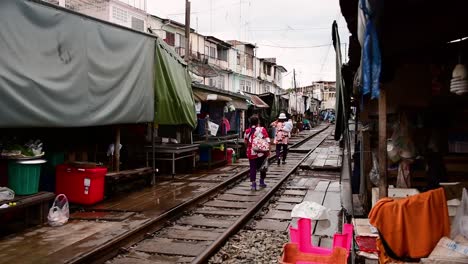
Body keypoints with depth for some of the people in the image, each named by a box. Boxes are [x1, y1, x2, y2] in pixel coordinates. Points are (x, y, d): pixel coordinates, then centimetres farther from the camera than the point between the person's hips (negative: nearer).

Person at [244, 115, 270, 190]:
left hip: (251, 153, 1)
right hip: (261, 152, -1)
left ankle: (253, 184, -4)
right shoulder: (262, 129, -7)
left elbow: (245, 142, 14)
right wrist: (268, 150, -6)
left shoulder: (247, 131, 2)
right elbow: (267, 141, -11)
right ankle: (262, 182, 28)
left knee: (253, 168, 4)